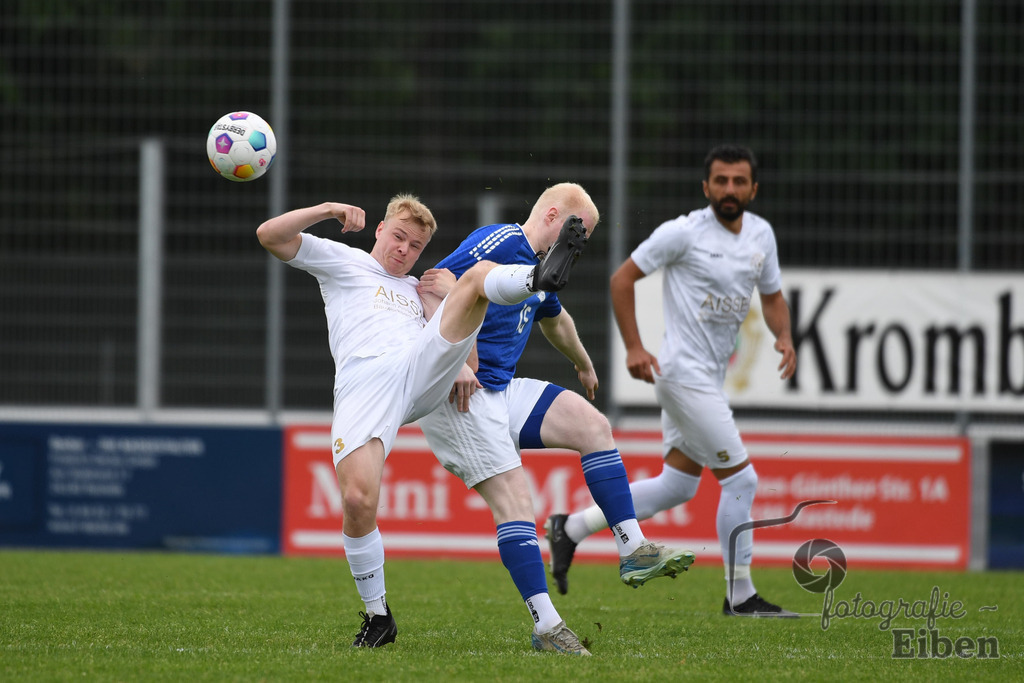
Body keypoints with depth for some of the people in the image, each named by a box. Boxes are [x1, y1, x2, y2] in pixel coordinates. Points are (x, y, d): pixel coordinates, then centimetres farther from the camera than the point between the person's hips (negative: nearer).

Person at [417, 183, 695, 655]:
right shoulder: (502, 243, -13)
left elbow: (554, 320, 42)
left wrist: (584, 365, 58)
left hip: (501, 390, 10)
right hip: (460, 396, -10)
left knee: (591, 424, 2)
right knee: (514, 499, -16)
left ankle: (632, 551, 0)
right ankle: (546, 626, -17)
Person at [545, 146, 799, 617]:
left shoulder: (760, 233, 9)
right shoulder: (684, 232, -12)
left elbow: (772, 296, 21)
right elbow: (622, 278, -7)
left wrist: (784, 337, 0)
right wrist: (634, 347, -14)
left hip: (711, 377, 9)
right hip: (684, 375, -9)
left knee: (677, 486, 13)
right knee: (741, 480, -8)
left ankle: (570, 529, 22)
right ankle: (740, 596, 1)